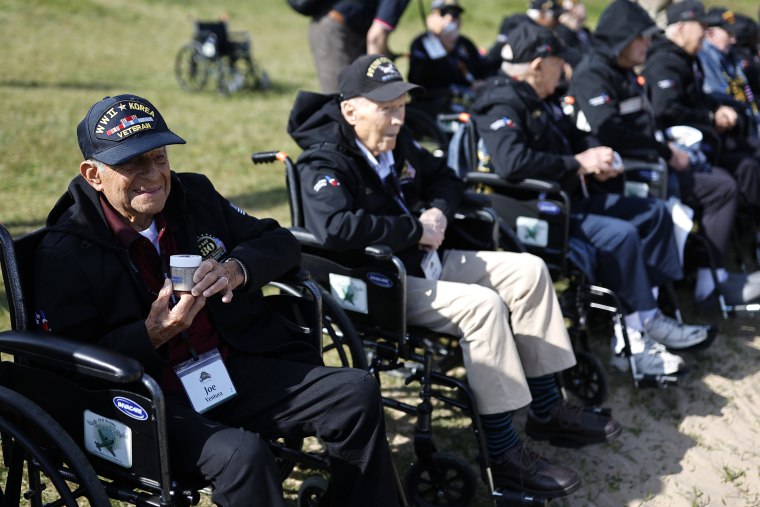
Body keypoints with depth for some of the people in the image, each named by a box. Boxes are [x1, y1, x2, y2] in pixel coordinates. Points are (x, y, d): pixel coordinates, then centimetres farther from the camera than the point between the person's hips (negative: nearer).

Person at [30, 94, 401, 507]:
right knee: (241, 455, -34)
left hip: (234, 370, 6)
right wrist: (152, 335, -24)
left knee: (357, 394, -8)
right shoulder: (63, 254, -8)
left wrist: (237, 269, -9)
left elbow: (281, 243, 13)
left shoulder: (194, 195, 9)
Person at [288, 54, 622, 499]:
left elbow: (445, 178, 24)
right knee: (482, 305, -29)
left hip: (423, 262, 10)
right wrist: (416, 230, -26)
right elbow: (336, 228, -37)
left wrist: (438, 212, -1)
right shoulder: (324, 162, -18)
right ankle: (503, 454, -21)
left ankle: (547, 409, 11)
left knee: (528, 272, 2)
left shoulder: (397, 144, 9)